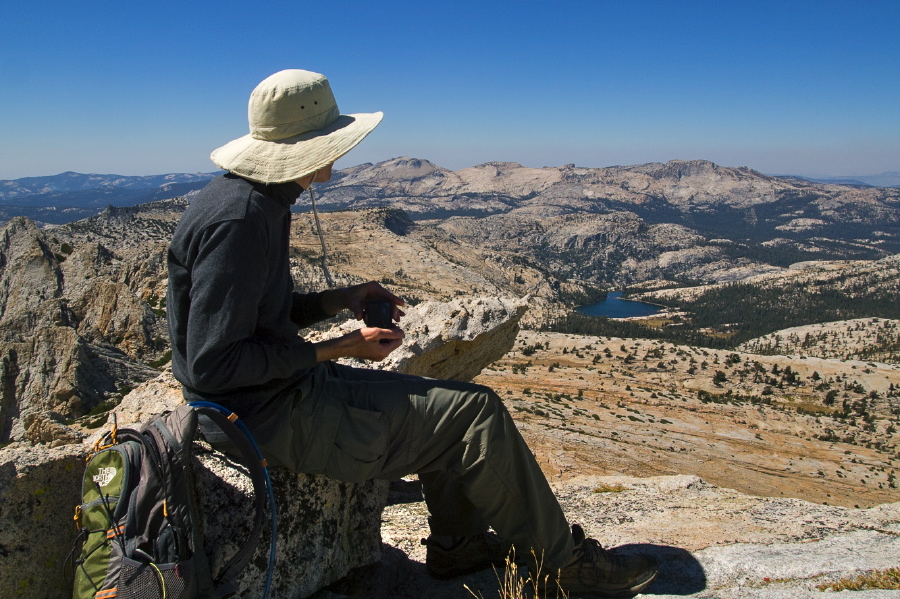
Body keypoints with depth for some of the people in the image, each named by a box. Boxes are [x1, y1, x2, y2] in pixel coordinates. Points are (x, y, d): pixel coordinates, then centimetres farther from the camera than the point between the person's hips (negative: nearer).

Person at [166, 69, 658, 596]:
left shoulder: (257, 201, 9)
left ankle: (456, 546, 25)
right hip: (274, 414, -10)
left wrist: (344, 298, 3)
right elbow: (213, 364, -24)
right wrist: (338, 349, -19)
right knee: (475, 411, -9)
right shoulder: (237, 219, -23)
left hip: (283, 389, 10)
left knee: (446, 404, 16)